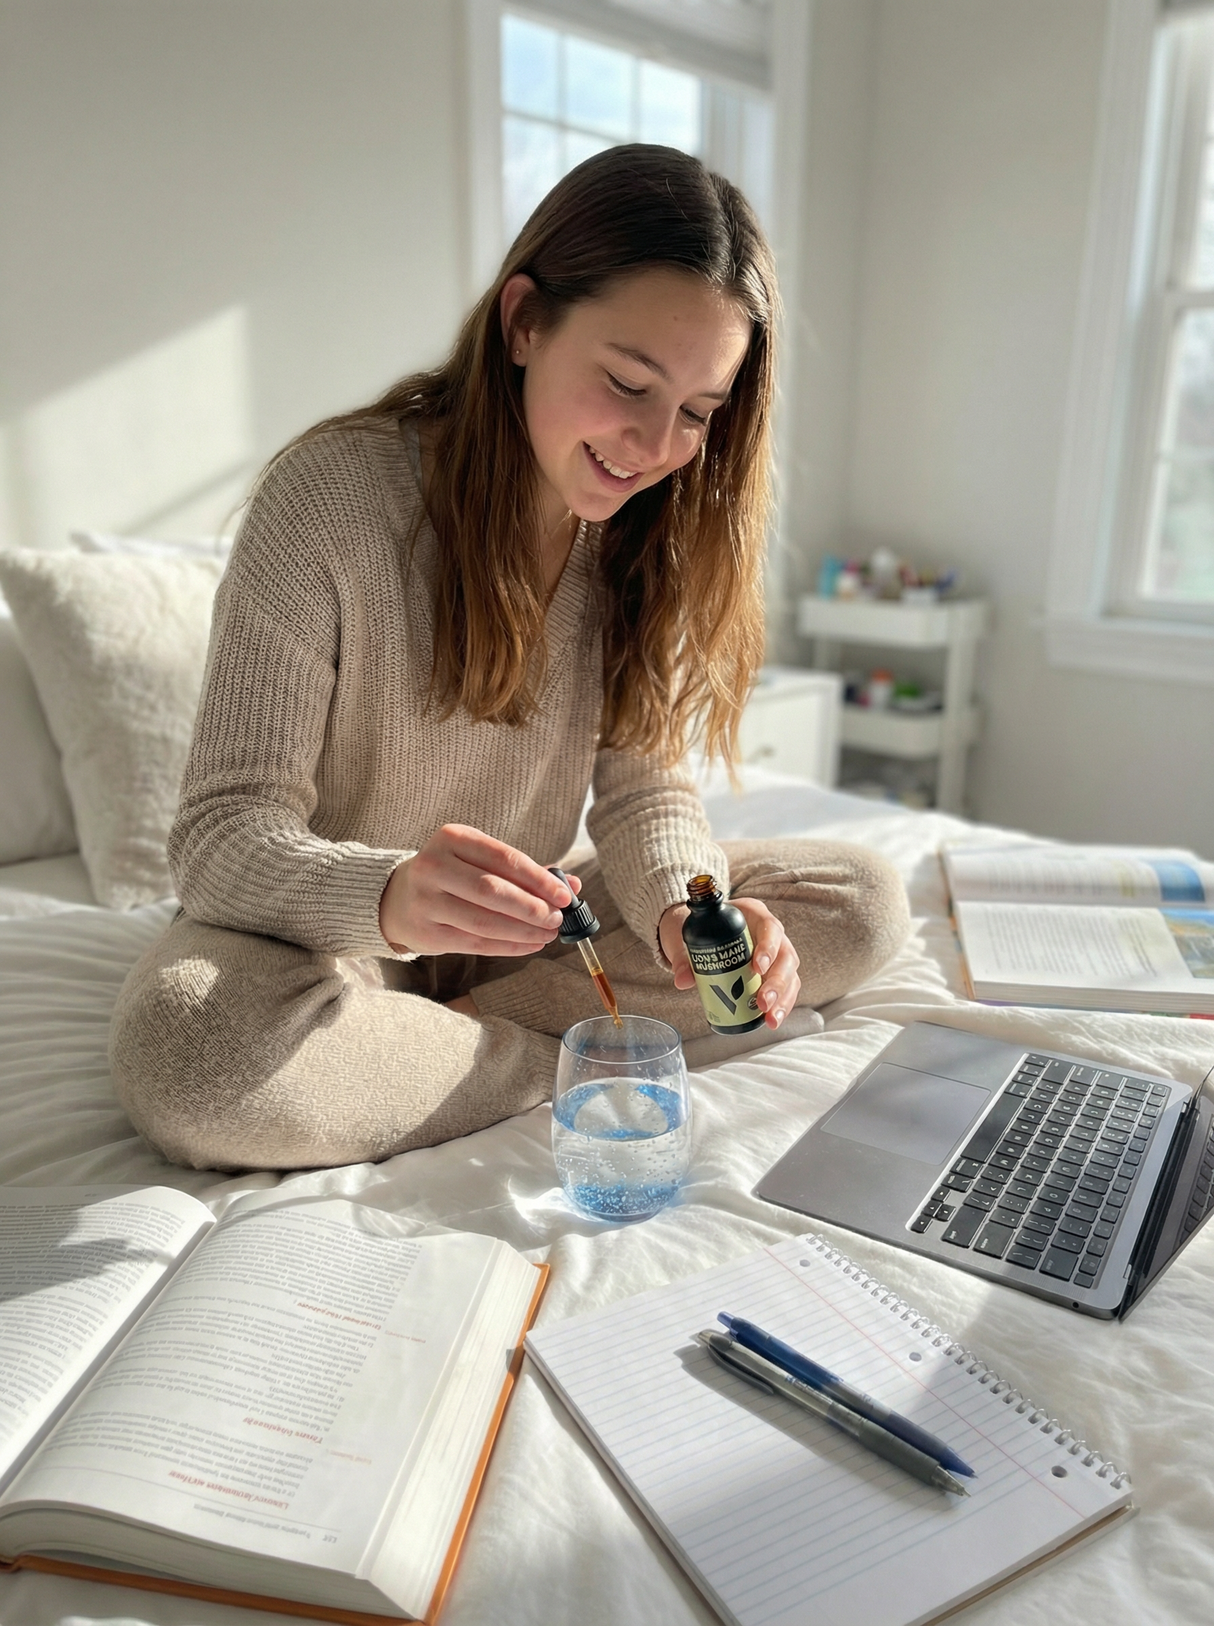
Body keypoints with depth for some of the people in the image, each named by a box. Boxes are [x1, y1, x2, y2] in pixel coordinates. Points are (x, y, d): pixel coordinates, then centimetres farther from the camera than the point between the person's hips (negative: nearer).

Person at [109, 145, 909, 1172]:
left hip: (522, 929, 5)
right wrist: (392, 896, -43)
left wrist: (688, 908, -28)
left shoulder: (651, 528, -3)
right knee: (180, 1042, -37)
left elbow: (642, 777, -5)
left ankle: (407, 1045, -15)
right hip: (334, 936, -4)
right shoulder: (331, 492, -19)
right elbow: (223, 838, -21)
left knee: (862, 904, -8)